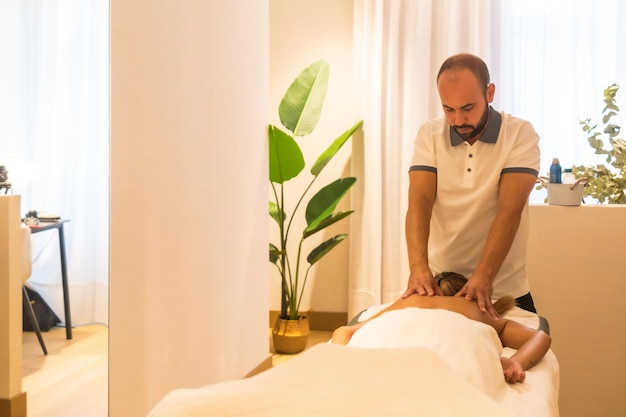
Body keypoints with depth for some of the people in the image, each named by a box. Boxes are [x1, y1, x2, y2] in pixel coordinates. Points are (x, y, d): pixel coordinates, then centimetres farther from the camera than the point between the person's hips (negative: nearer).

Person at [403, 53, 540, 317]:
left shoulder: (520, 135, -11)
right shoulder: (429, 135, -4)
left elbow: (510, 210, -20)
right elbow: (419, 202, -14)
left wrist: (483, 277, -31)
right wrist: (418, 266, -29)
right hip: (439, 285, 2)